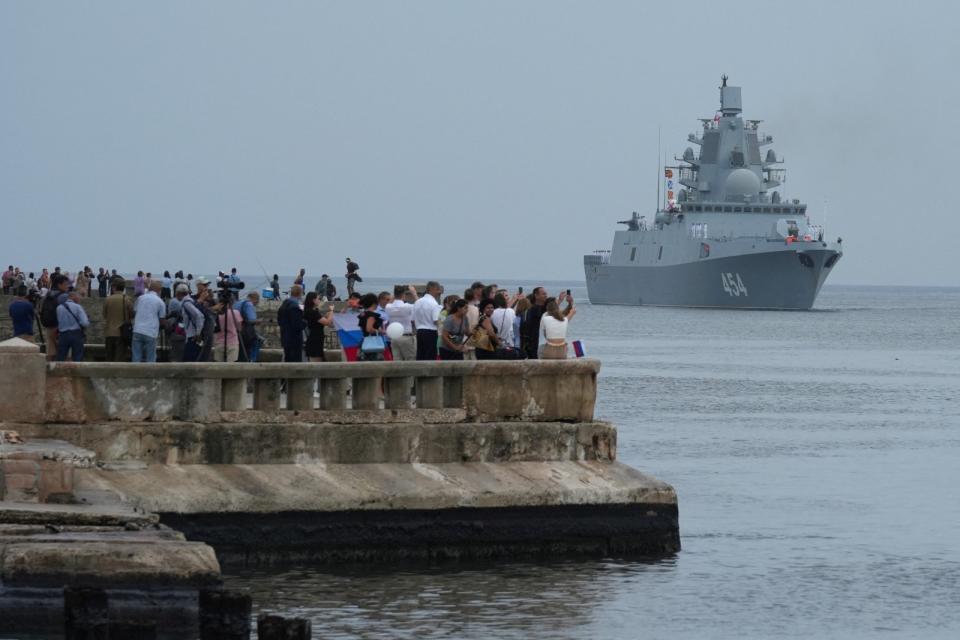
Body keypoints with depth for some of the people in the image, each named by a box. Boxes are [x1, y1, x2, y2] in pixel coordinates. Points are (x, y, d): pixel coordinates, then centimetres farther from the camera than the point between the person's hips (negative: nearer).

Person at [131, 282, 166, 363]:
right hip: (151, 333, -3)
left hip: (138, 331, 3)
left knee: (136, 358, 4)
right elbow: (161, 320, 3)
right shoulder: (160, 302, 1)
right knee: (150, 359, 2)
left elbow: (134, 312, 16)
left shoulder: (140, 298, 10)